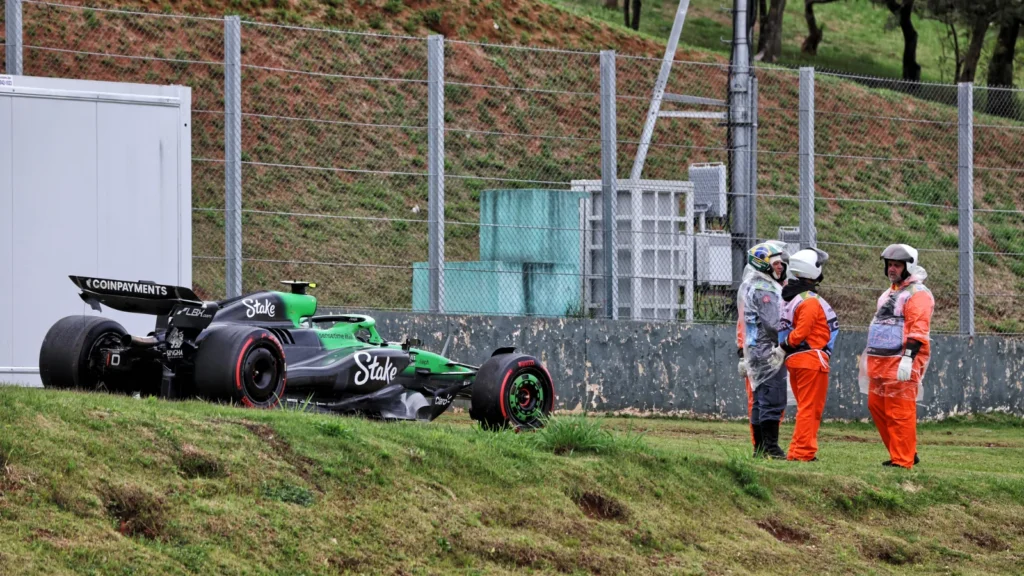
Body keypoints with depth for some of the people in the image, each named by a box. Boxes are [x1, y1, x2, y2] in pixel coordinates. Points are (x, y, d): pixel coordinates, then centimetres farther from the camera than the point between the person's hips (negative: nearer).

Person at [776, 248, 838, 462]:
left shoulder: (789, 297, 12)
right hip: (812, 358, -9)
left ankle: (798, 450, 17)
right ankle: (803, 452, -4)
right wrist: (786, 343, -5)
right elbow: (800, 332, -18)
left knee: (805, 407, 16)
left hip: (794, 360, 9)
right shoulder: (810, 301, -16)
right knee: (811, 408, -3)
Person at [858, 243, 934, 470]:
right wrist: (870, 359, 26)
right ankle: (907, 453, 19)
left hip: (900, 364, -10)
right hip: (881, 363, 10)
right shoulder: (891, 293, 23)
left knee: (900, 413, -9)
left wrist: (908, 358, -26)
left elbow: (918, 330, -18)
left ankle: (903, 460, -4)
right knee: (876, 407, 11)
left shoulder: (918, 294, -8)